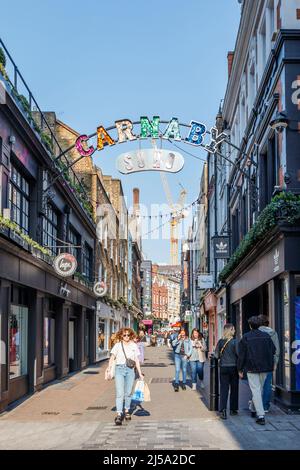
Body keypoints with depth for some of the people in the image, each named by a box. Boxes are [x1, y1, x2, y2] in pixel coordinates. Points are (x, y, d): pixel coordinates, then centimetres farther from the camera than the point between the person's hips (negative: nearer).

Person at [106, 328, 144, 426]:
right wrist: (109, 367, -21)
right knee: (120, 393, -10)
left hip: (130, 370, 2)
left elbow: (137, 360, 11)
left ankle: (127, 411, 27)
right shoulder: (117, 345, 2)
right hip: (119, 369, -2)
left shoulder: (134, 346, 9)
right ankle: (119, 415, -13)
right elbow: (112, 358, -3)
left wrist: (140, 374, 9)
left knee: (128, 392, 8)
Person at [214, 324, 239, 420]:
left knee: (223, 389, 2)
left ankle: (223, 409, -12)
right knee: (234, 389, 12)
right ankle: (233, 409, 21)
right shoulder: (235, 342, -11)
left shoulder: (220, 342, -2)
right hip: (233, 367, -2)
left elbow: (216, 356, 0)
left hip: (223, 368, 2)